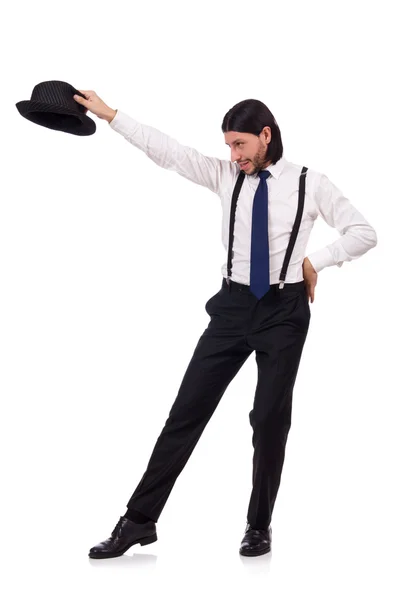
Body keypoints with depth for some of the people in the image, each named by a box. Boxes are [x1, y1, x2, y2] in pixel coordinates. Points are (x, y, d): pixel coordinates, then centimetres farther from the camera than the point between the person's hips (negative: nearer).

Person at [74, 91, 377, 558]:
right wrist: (108, 114, -7)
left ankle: (259, 526, 17)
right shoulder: (226, 176, 5)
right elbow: (167, 151, -2)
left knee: (270, 418, 1)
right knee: (187, 411, 0)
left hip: (284, 310, -2)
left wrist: (315, 262, -6)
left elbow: (364, 233, 0)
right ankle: (139, 520, 4)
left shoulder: (310, 185, -2)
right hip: (234, 305, 2)